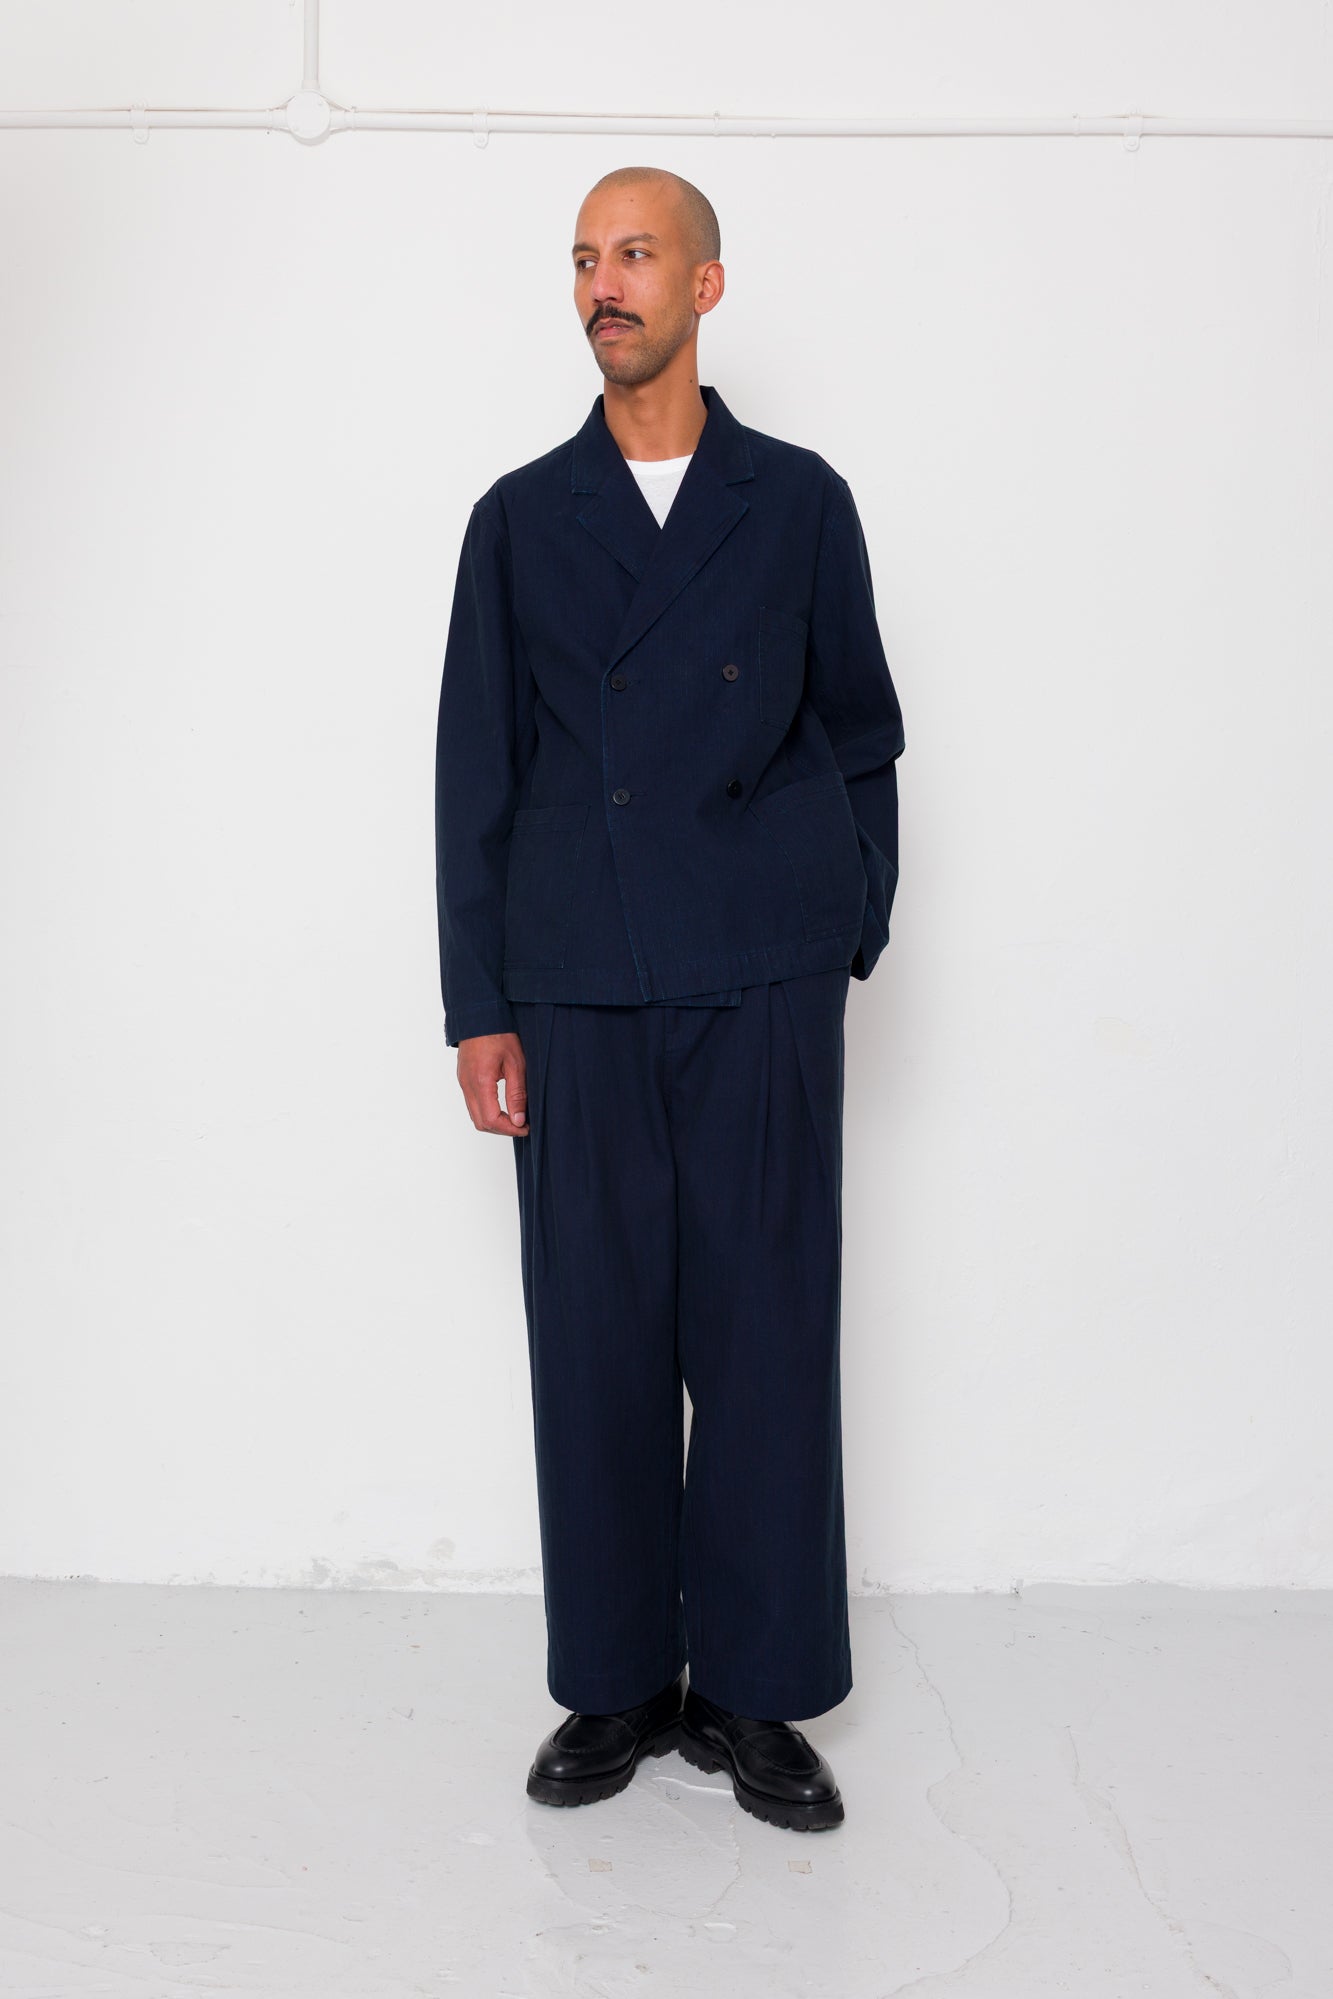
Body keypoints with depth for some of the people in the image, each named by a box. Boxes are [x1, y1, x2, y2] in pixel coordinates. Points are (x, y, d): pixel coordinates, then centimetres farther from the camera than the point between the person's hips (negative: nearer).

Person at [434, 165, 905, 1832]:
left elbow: (861, 735, 13)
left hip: (760, 987, -1)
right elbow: (475, 768, 8)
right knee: (596, 1336, 5)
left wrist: (848, 932, 4)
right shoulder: (521, 517, 11)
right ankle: (615, 1682, 20)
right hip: (577, 993, 1)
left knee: (766, 1332, 2)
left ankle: (754, 1692, 16)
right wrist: (478, 1007, 3)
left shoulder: (800, 503, 9)